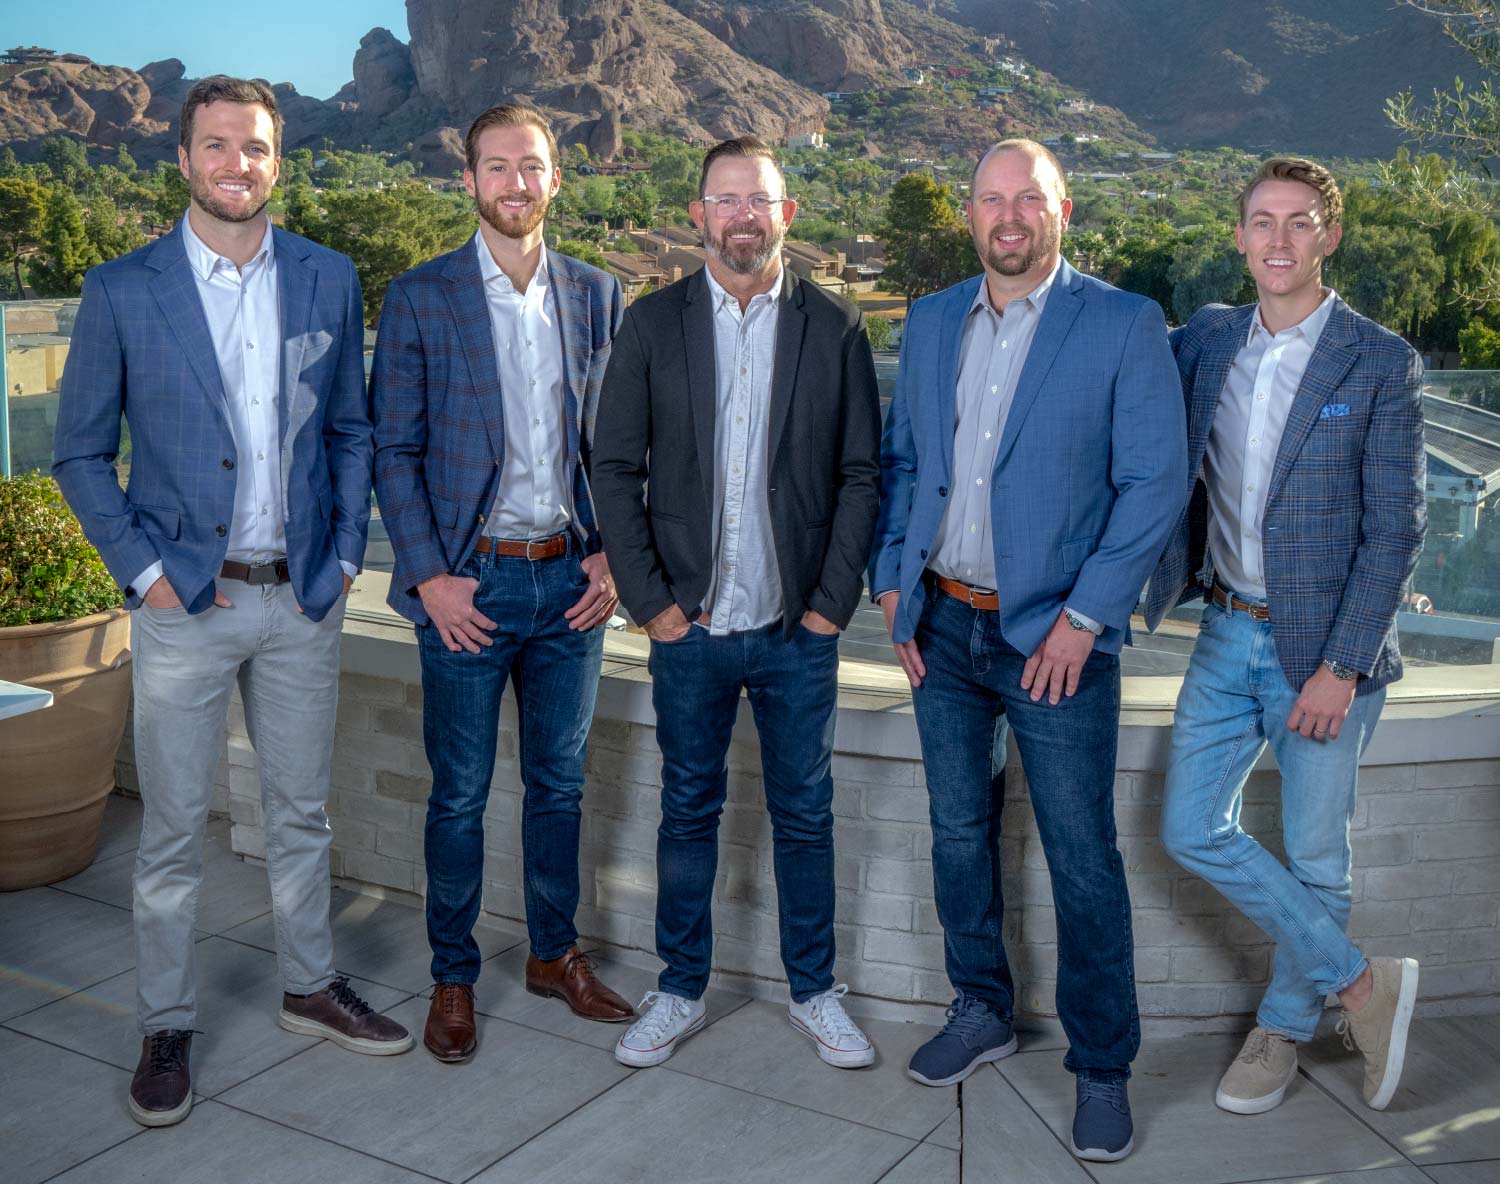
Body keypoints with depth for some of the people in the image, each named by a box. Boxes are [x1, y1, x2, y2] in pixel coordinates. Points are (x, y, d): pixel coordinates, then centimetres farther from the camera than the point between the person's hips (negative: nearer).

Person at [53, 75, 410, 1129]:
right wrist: (145, 569, -8)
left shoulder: (329, 281, 4)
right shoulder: (122, 290, -3)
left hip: (303, 598, 3)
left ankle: (312, 985, 34)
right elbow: (81, 452, 1)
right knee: (175, 828, 7)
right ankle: (167, 1028, 23)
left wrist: (345, 555, 3)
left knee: (302, 809, 16)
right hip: (186, 602, -2)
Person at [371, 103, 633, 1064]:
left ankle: (557, 953, 31)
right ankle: (454, 976, 23)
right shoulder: (420, 298, -3)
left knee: (560, 781, 14)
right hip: (470, 583, -3)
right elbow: (395, 451, -4)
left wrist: (612, 554, 0)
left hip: (571, 579, 3)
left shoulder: (597, 295, 7)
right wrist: (429, 576, -11)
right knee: (460, 795, 7)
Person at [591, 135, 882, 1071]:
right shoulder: (653, 324, 2)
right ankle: (681, 992, 28)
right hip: (690, 625, 0)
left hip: (800, 627, 0)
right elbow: (616, 468, 2)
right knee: (689, 810, 12)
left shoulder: (836, 327, 2)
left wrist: (833, 599, -5)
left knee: (805, 814, 11)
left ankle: (814, 991, 28)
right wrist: (649, 599, -5)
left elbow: (862, 473, 2)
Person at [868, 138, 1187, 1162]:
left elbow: (1155, 483, -11)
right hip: (944, 624, 5)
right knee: (959, 834, 16)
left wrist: (1080, 620, -15)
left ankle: (1103, 1065, 21)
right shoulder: (931, 322, 8)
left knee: (1083, 864, 3)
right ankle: (982, 1011, 36)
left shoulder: (1125, 326, -8)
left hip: (1056, 636, -5)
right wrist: (893, 587, 4)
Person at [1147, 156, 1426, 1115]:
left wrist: (1341, 666, -15)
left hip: (1322, 648, -4)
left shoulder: (1381, 363, -8)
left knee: (1315, 857, 8)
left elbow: (1395, 528, -10)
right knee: (1193, 831, 4)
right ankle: (1361, 982, 20)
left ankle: (1285, 1027, 31)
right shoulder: (1206, 340, 5)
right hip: (1226, 638, 5)